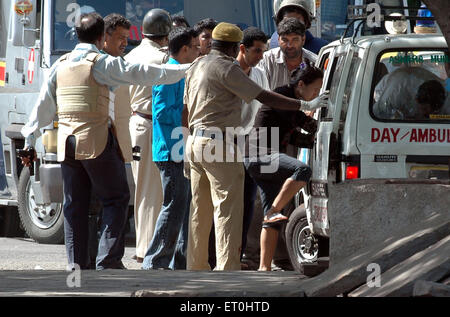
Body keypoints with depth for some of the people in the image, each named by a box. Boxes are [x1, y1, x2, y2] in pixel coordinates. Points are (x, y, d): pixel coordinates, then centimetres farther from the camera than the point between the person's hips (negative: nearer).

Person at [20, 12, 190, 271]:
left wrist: (30, 140, 21)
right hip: (97, 141, -6)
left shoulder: (61, 65, 11)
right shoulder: (102, 63, -8)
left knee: (75, 204, 10)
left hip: (67, 143, 6)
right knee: (116, 199, 2)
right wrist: (185, 71, 1)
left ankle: (77, 264, 8)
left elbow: (44, 105, 15)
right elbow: (143, 74, -7)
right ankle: (108, 260, -7)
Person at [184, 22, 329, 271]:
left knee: (200, 211, 15)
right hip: (219, 144, -9)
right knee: (228, 210, -8)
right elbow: (264, 97, -15)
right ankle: (227, 269, -13)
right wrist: (306, 105, -11)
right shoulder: (226, 68, -12)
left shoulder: (196, 68, 16)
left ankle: (196, 266, 19)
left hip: (195, 142, 9)